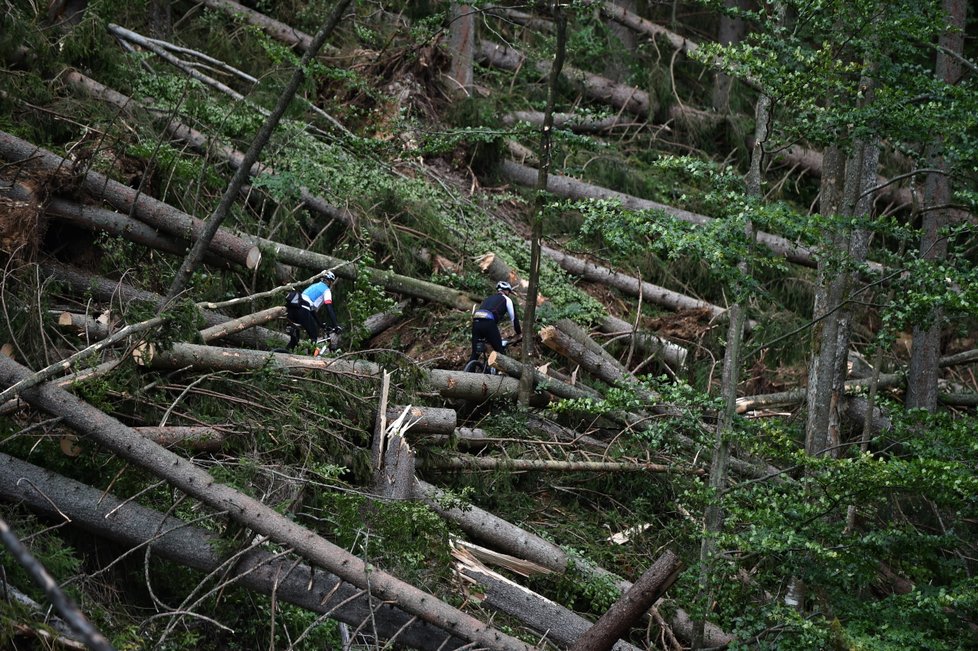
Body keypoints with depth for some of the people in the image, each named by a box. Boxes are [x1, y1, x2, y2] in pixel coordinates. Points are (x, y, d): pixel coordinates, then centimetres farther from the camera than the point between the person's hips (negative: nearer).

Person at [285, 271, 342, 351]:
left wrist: (321, 324, 43)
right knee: (314, 335, 3)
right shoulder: (326, 290, 10)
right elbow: (329, 309, -1)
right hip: (302, 309, -8)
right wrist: (336, 326, -3)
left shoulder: (314, 286, 35)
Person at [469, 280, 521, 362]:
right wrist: (519, 333, 38)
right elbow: (513, 318, 23)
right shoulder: (506, 299, 19)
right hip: (488, 324, -6)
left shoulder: (488, 298, 36)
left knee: (475, 354, 9)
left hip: (476, 322, 6)